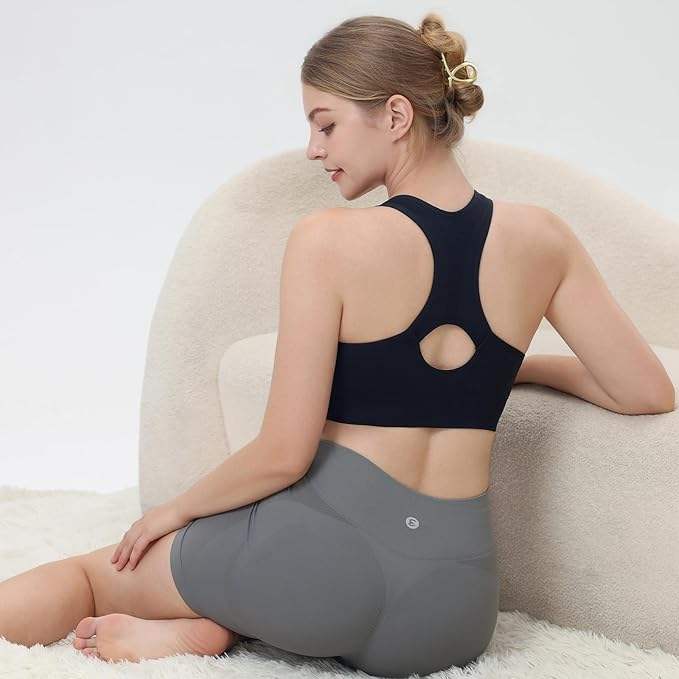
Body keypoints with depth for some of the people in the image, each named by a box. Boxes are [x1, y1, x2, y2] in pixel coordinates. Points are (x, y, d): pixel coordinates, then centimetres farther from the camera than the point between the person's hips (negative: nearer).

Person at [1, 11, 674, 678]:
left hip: (319, 564, -3)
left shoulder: (327, 240, -13)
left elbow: (282, 454, -12)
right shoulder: (540, 237, 0)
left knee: (87, 572, 23)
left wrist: (176, 508, 6)